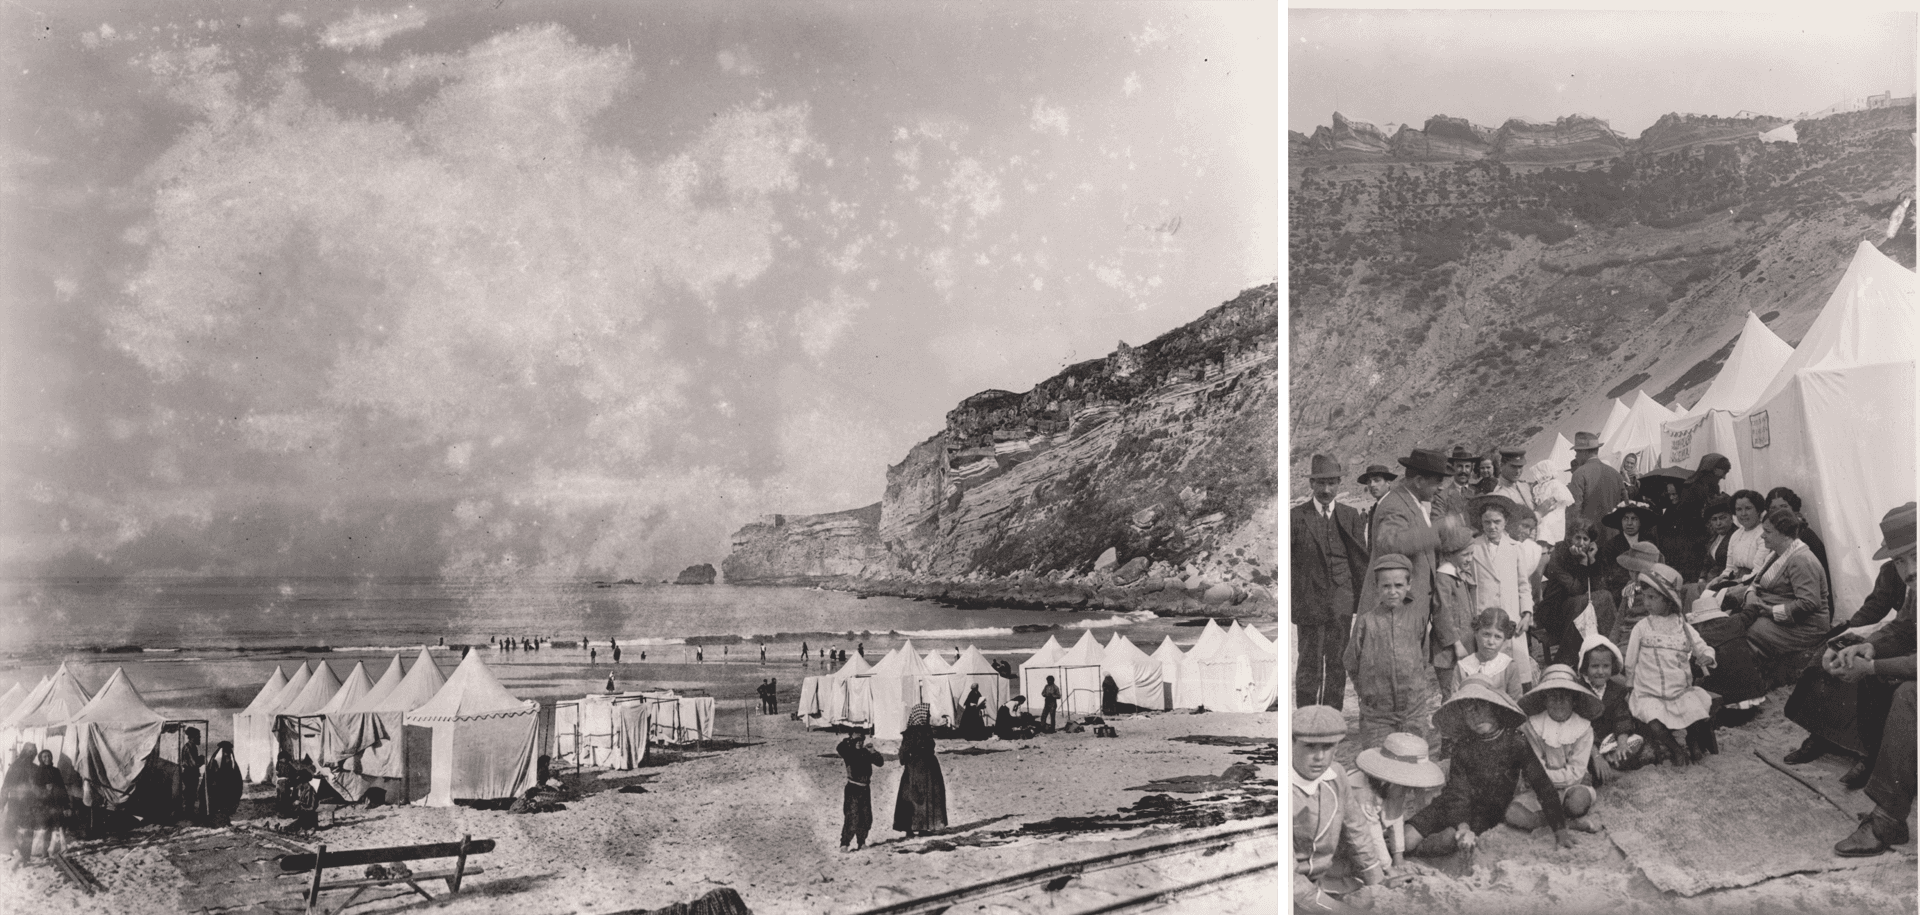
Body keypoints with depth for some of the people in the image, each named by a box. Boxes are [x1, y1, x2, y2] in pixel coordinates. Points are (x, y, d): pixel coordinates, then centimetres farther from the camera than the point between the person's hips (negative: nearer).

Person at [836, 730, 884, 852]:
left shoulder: (866, 753, 7)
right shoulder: (849, 752, -6)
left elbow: (880, 762, 5)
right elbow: (839, 749, -26)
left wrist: (874, 752, -8)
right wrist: (847, 740, -31)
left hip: (865, 789, 5)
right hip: (853, 789, -5)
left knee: (866, 818, 10)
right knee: (852, 818, -12)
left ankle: (861, 842, 25)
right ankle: (844, 844, -6)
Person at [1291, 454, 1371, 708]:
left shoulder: (1350, 516, 8)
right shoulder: (1296, 516, 0)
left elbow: (1360, 558, 10)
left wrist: (1365, 597, 6)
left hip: (1341, 602, 2)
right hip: (1308, 600, -2)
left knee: (1337, 663, 7)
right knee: (1309, 663, 1)